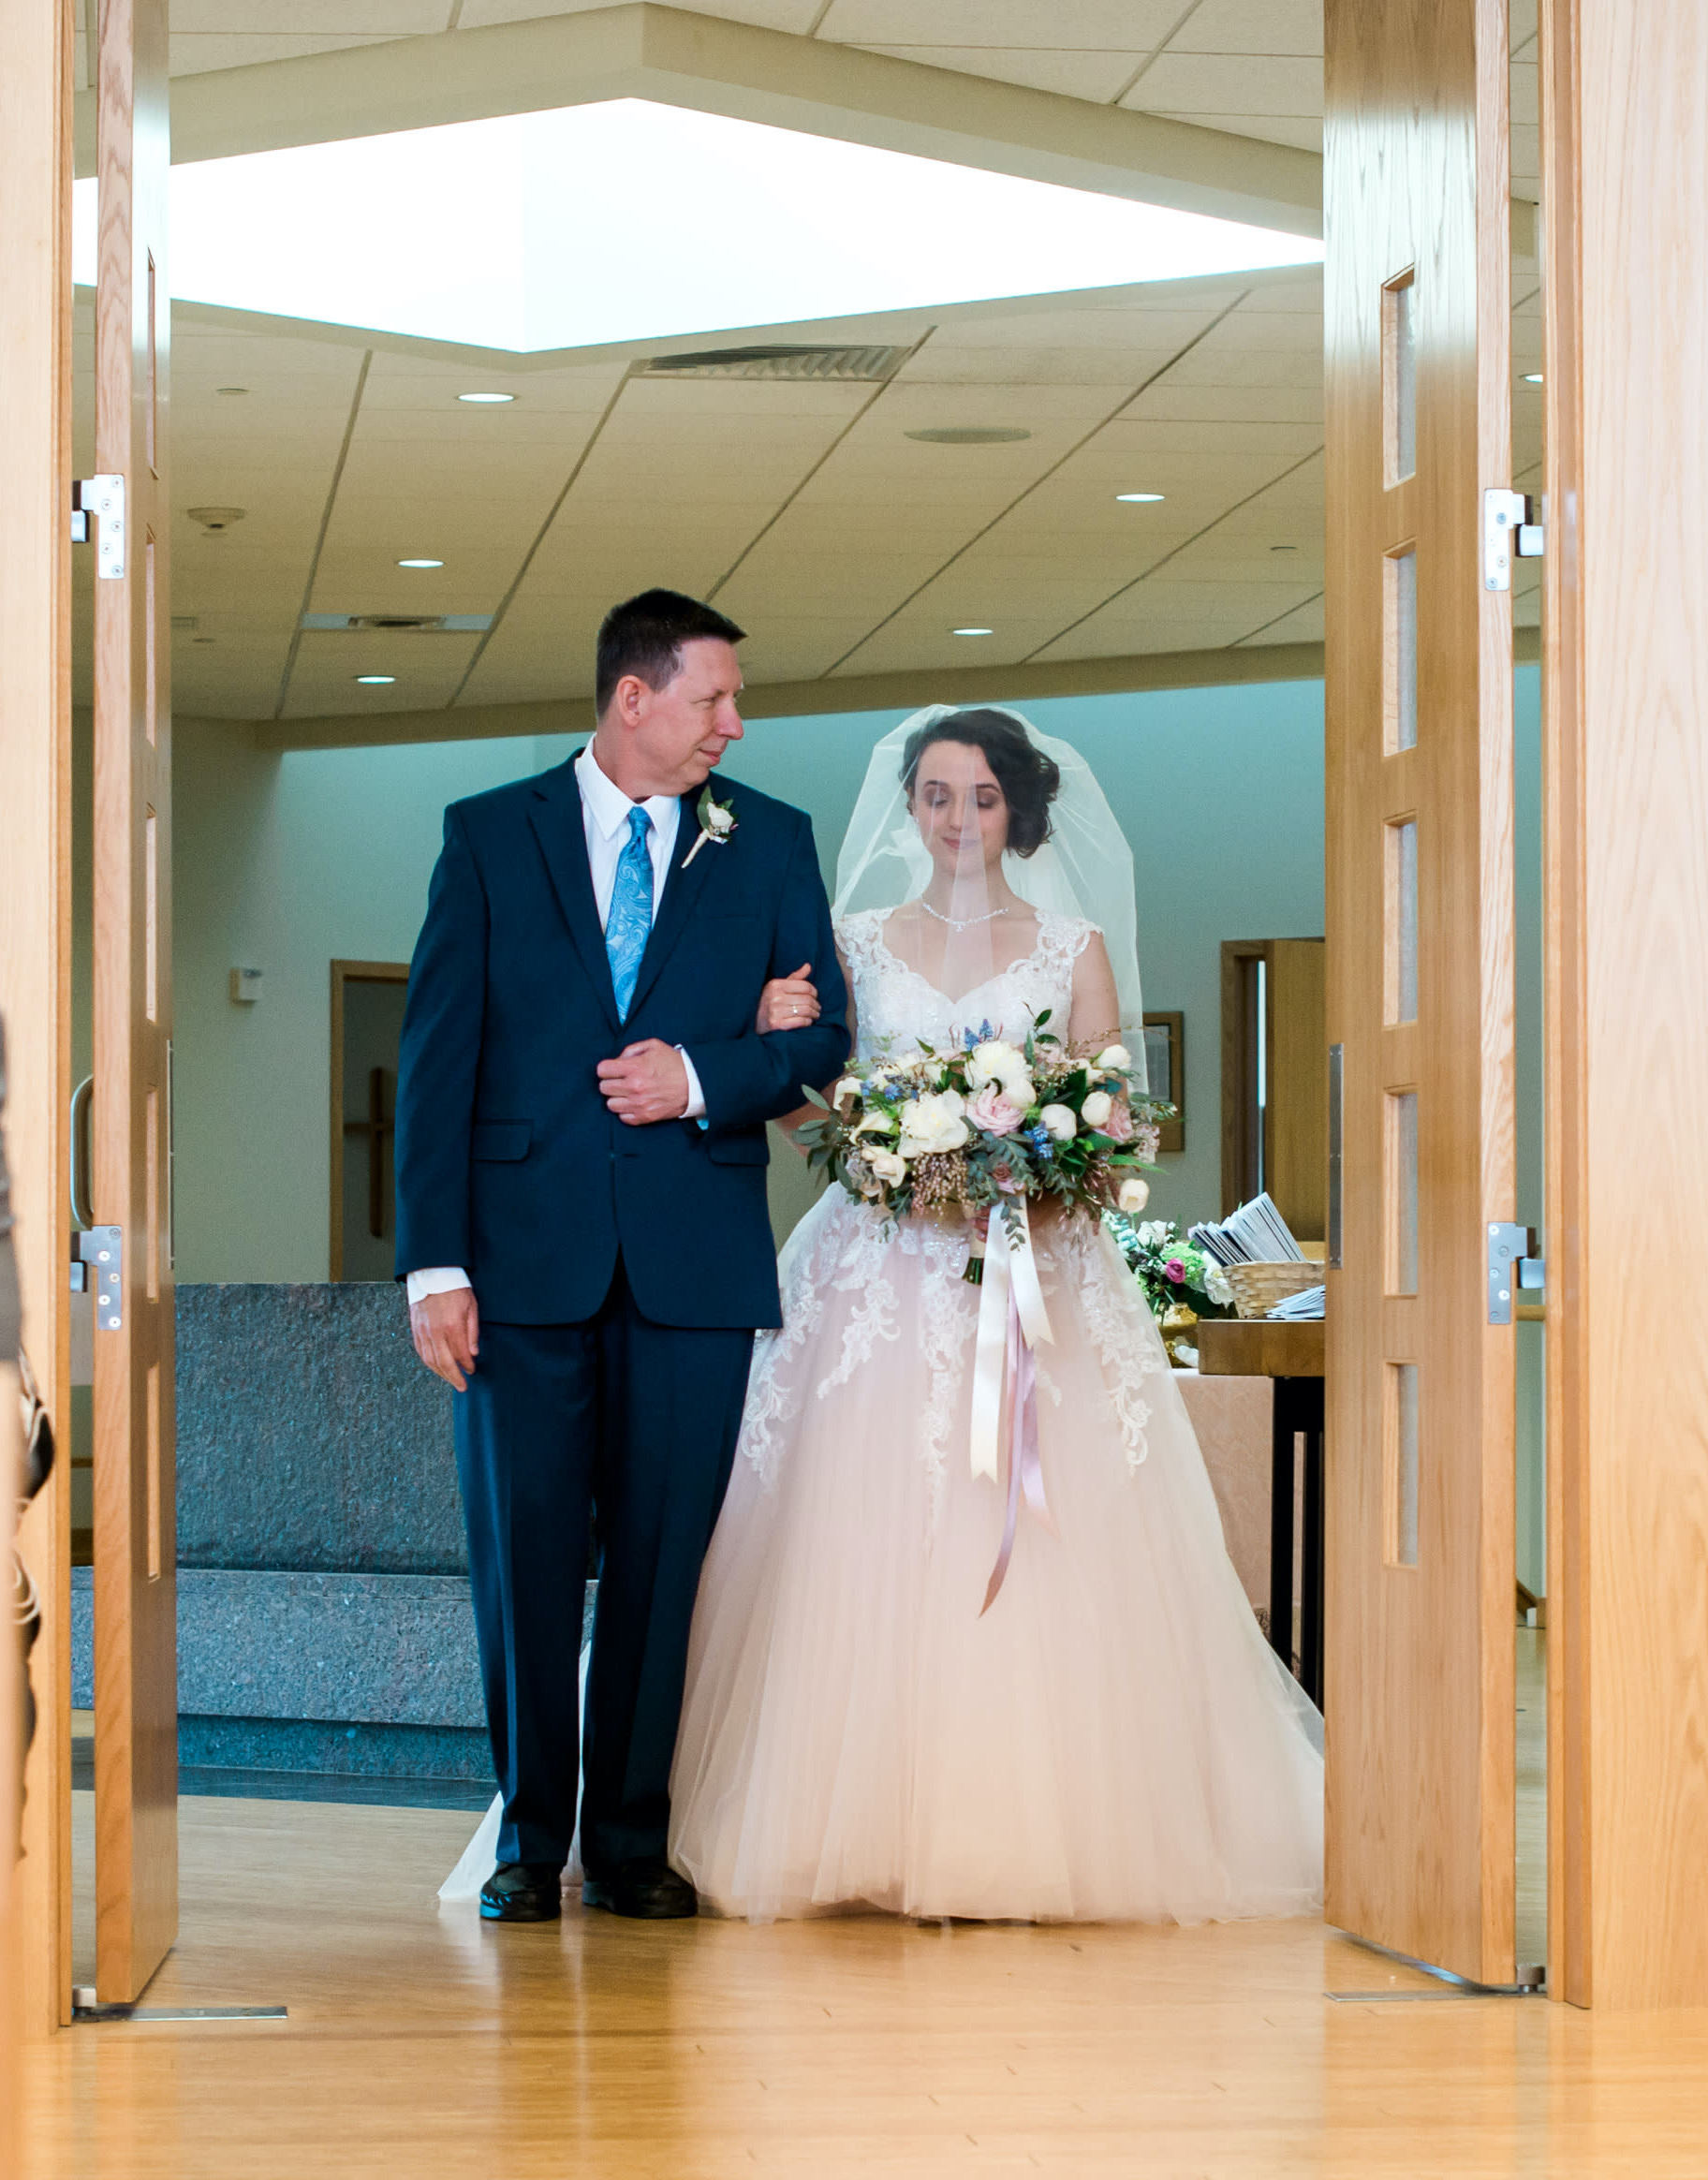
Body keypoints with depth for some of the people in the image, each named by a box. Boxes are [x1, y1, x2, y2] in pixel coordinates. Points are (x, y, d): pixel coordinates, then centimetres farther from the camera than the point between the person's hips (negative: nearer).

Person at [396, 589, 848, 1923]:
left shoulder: (770, 845, 10)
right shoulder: (488, 835, 6)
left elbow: (824, 1036, 10)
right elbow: (438, 1056, 1)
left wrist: (703, 1076, -9)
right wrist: (435, 1262, -7)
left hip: (694, 1256, 1)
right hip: (528, 1249, -1)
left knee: (664, 1560, 2)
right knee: (526, 1554, 3)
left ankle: (633, 1843, 12)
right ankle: (530, 1843, 14)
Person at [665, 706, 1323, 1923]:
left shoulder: (1077, 947, 10)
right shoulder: (855, 941, 13)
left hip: (1037, 1270, -1)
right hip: (879, 1274, 1)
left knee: (1040, 1551, -9)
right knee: (870, 1549, -8)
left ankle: (1039, 1834, -2)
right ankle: (871, 1830, -3)